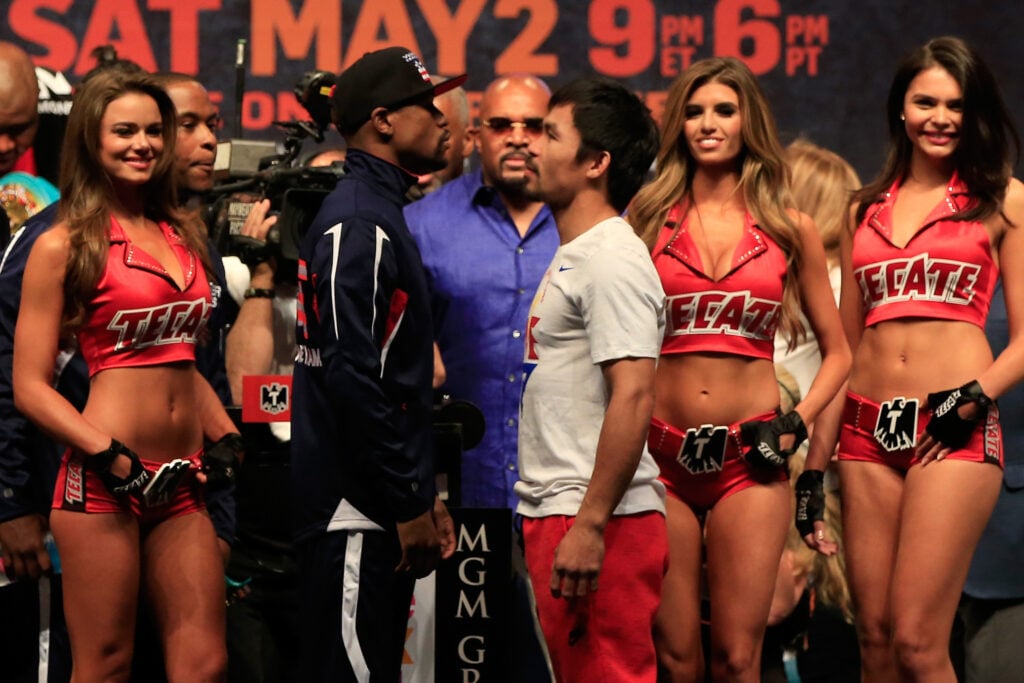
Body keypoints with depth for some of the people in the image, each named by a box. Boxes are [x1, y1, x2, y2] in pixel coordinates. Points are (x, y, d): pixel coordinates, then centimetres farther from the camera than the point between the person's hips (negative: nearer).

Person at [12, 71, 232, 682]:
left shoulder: (182, 237, 16)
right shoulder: (64, 246, -2)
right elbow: (31, 387, -6)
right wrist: (115, 460, -16)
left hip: (179, 485, 6)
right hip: (101, 479, -6)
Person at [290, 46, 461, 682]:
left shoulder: (382, 216, 18)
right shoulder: (357, 225, -14)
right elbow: (353, 380, -22)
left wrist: (425, 495, 18)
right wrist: (407, 508, -18)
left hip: (384, 510, 10)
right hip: (358, 511, -10)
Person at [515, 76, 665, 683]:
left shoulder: (613, 261, -13)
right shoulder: (575, 257, 19)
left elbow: (633, 395, -22)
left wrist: (590, 524, -25)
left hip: (600, 523, -10)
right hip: (556, 516, 10)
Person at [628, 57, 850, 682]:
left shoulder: (789, 229, 7)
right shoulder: (650, 219, 7)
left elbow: (837, 352, 14)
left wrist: (797, 423, 0)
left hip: (749, 462, 0)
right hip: (661, 455, 0)